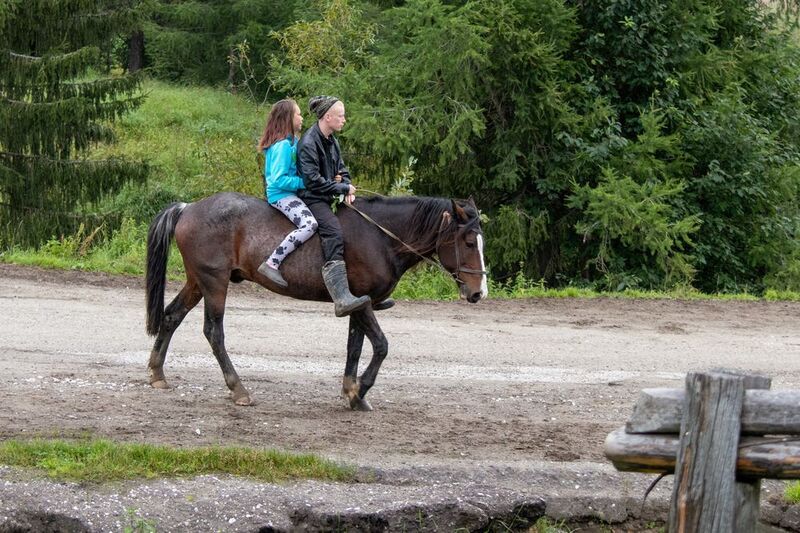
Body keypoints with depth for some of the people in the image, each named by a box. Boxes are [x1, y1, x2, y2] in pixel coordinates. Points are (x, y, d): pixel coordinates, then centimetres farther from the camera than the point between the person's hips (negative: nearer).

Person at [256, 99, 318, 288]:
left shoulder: (291, 142, 13)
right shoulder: (283, 146, -18)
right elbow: (279, 180, -22)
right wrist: (304, 182, -20)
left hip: (289, 194, 11)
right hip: (281, 195, -11)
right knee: (309, 224, -29)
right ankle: (271, 264, -30)